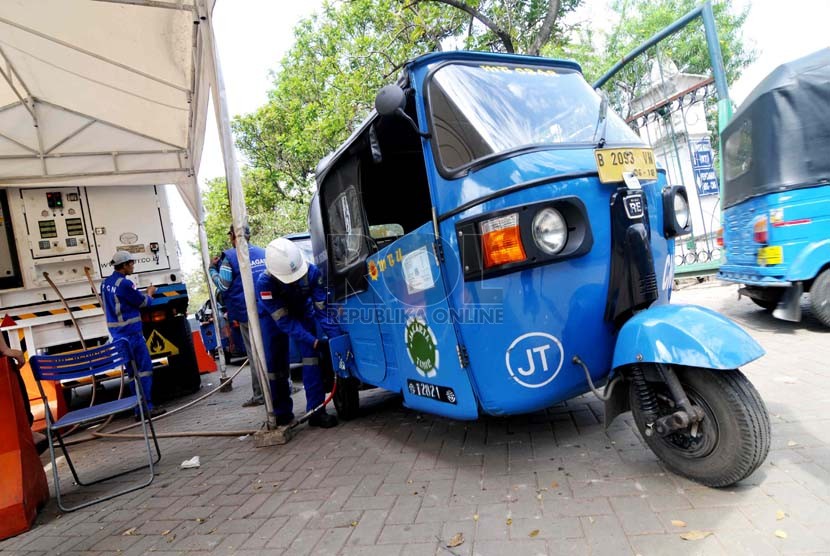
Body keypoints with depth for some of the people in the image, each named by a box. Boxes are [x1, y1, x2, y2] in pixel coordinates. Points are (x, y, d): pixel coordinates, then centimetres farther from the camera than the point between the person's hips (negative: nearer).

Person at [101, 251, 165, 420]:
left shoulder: (105, 283, 12)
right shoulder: (124, 283, -16)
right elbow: (142, 302, -6)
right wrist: (150, 293, 15)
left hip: (117, 334, 9)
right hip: (131, 333, -9)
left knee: (133, 371, 11)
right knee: (144, 368, -4)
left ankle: (140, 409, 15)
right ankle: (146, 408, -3)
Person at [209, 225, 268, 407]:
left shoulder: (229, 257, -10)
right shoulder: (263, 253, 8)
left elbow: (223, 286, -10)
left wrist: (212, 269, 6)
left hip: (247, 313, -5)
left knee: (256, 353, 2)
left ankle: (260, 394, 6)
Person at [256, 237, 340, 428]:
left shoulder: (312, 272, -34)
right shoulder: (264, 283, -37)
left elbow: (322, 310, -28)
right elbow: (284, 322, -33)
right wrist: (315, 342, -39)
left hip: (302, 311, 1)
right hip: (273, 316, -1)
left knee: (310, 354, -15)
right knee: (275, 363, -2)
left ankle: (316, 410, -10)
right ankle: (282, 413, 18)